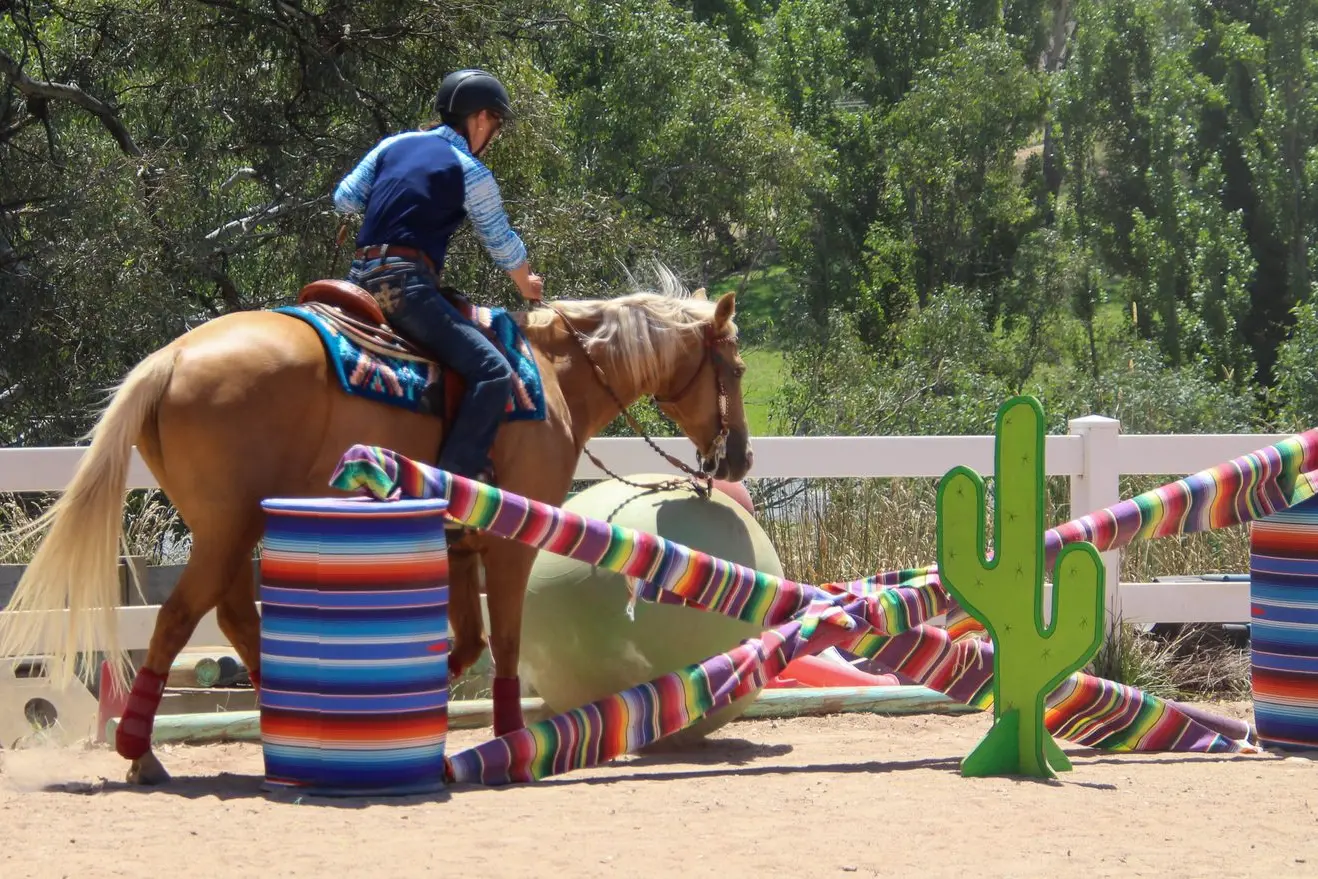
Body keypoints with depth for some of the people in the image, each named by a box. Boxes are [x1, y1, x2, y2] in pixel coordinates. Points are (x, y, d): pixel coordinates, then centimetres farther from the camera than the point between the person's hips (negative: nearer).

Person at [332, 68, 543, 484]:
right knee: (492, 371, -15)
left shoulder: (393, 145, 15)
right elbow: (501, 242, 9)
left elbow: (344, 199, 15)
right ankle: (459, 476, -26)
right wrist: (527, 285, 28)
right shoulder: (471, 172, 0)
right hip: (406, 284, -8)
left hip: (360, 278, 8)